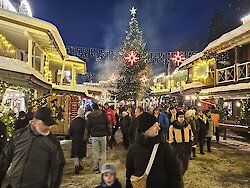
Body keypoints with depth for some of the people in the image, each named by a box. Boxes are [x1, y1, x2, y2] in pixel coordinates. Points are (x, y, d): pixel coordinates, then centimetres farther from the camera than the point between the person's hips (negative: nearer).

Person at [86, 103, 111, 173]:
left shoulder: (90, 116, -3)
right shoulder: (103, 113, -2)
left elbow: (87, 126, 0)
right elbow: (108, 124, -2)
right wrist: (109, 133, 4)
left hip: (94, 136, 0)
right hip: (103, 135, 0)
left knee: (95, 152, 10)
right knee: (103, 152, 8)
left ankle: (96, 167, 14)